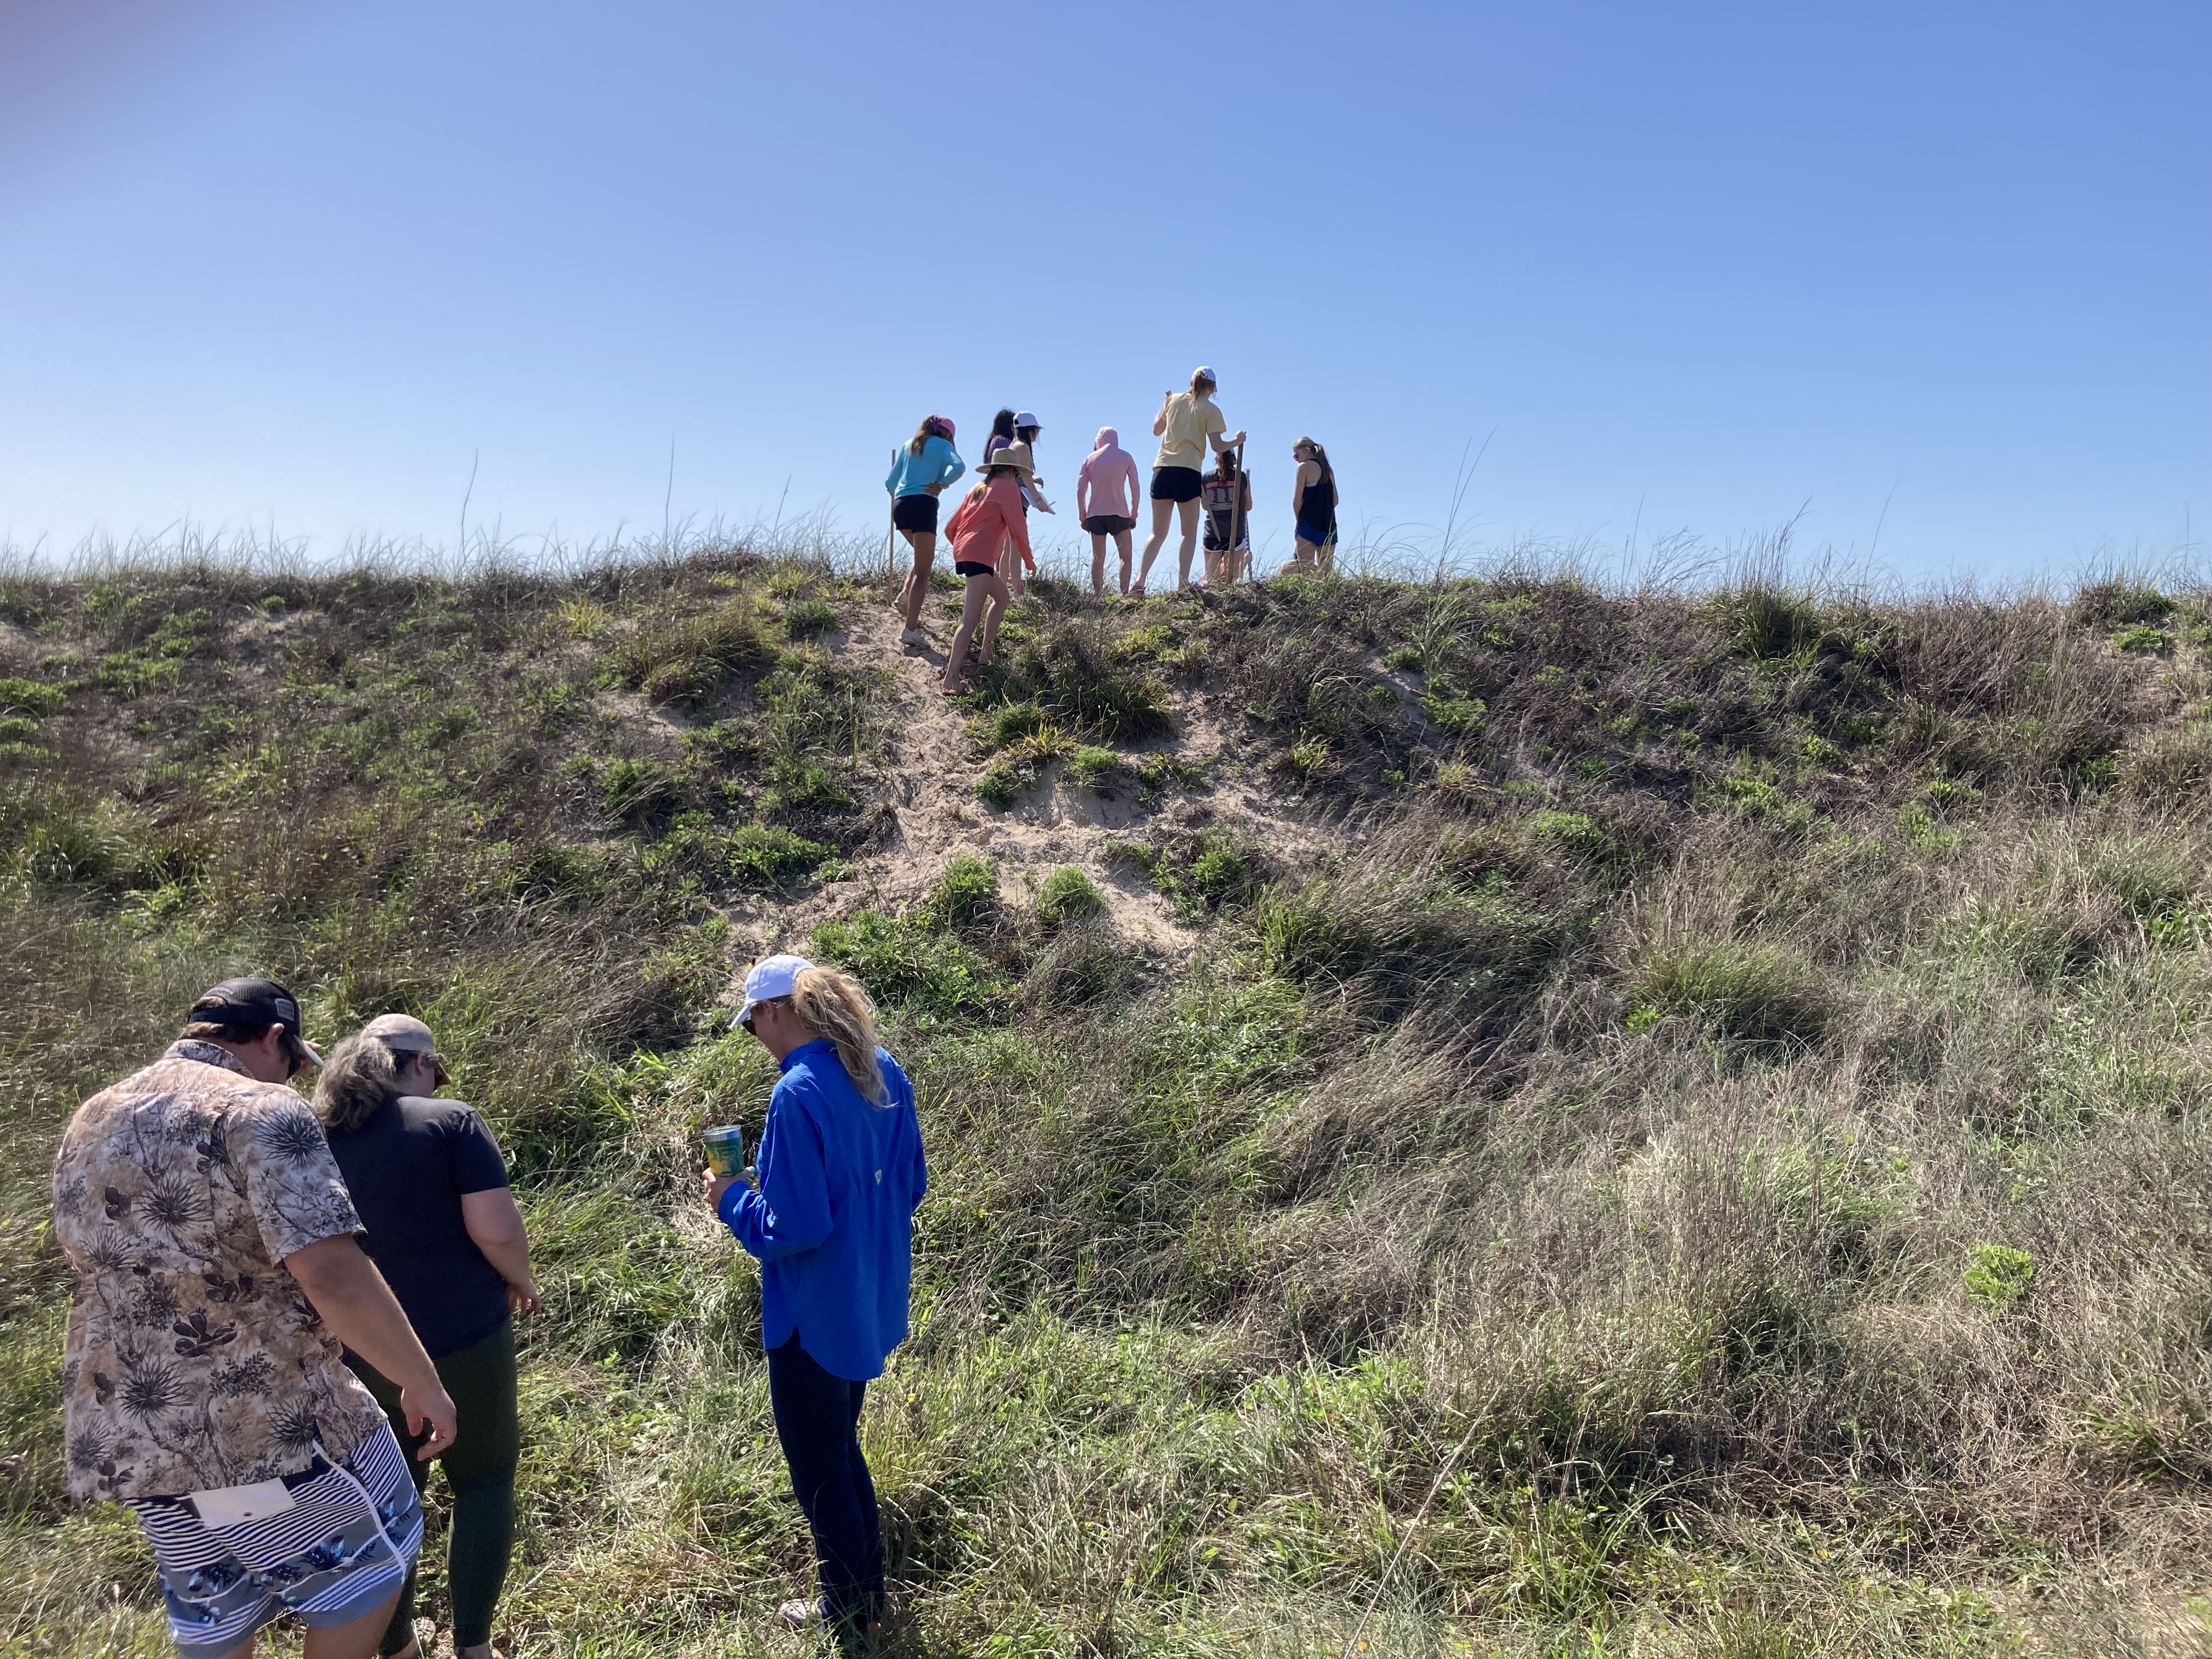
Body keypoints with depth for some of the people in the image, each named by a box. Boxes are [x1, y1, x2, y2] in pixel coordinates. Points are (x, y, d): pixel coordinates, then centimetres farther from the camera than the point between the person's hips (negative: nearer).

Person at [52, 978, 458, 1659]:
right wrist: (424, 1384, -15)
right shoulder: (262, 1112, -16)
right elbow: (334, 1276, -26)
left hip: (126, 1434, 8)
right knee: (366, 1564, 15)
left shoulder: (89, 1127, 10)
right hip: (267, 1419, -8)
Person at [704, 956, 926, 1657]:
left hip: (816, 1316, -8)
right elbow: (911, 1183, 9)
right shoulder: (884, 1072, -1)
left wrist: (733, 1202, -9)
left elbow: (794, 1227, -25)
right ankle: (867, 1592, 40)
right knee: (842, 1449, 26)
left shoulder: (799, 1093, -26)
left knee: (818, 1468, 12)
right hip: (871, 1302, 8)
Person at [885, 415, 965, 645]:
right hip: (924, 505, -5)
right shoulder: (942, 445, 8)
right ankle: (910, 630, -14)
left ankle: (906, 594, 5)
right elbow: (959, 467, -14)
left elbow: (890, 483, 25)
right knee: (922, 572, -5)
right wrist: (942, 484, -3)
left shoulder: (907, 446, 22)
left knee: (924, 556, 28)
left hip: (900, 506, 5)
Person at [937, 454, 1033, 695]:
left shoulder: (978, 489, 24)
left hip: (962, 551, 9)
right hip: (980, 555, -9)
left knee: (1002, 598, 28)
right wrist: (1029, 560, 11)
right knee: (971, 619, -17)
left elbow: (950, 529, 23)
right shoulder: (1009, 487, 3)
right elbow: (1017, 528, -1)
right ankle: (952, 677, -29)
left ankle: (987, 653, 26)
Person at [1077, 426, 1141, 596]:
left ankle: (1097, 596, 3)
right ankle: (1124, 594, -11)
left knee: (1098, 558, 6)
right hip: (1119, 513, -2)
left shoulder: (1090, 459, 8)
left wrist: (1083, 517, 10)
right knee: (1126, 557, 1)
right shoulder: (1125, 457, 4)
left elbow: (1080, 490, 4)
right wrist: (1134, 514, 7)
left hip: (1095, 514, 2)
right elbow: (1135, 487, 0)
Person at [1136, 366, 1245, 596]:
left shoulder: (1173, 400, 13)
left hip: (1162, 469, 4)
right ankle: (1182, 584, -4)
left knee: (1158, 533, 8)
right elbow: (1217, 446, -4)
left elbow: (1156, 430, 24)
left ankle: (1140, 580, -7)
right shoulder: (1210, 409, 1)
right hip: (1187, 471, -4)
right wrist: (1237, 441, 15)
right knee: (1190, 533, 6)